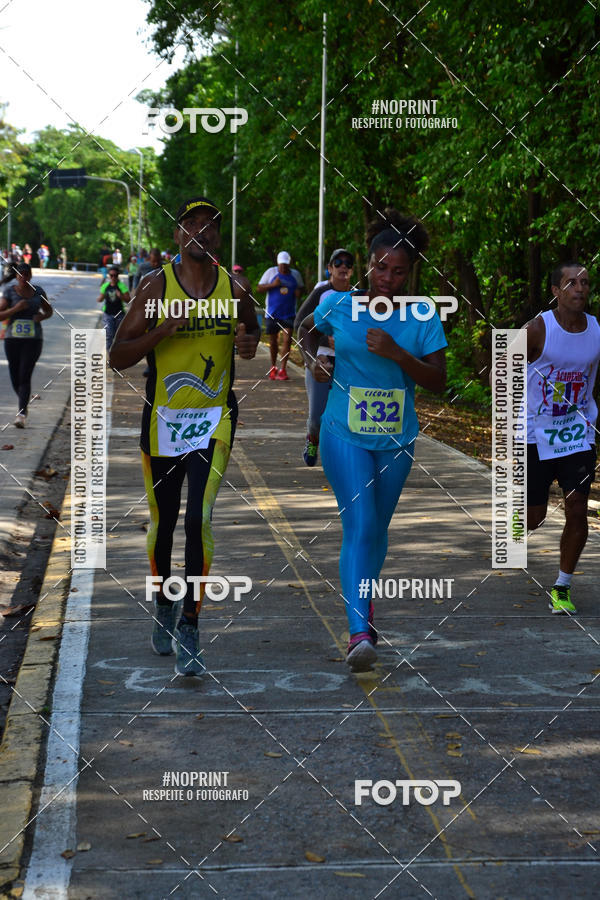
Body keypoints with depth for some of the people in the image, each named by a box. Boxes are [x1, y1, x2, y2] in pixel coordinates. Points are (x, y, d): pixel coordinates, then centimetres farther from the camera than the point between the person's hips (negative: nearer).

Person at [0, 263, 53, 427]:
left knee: (25, 377, -14)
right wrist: (15, 309, -20)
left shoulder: (38, 291, 6)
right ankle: (24, 402, 39)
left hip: (33, 340, -1)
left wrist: (42, 316, -4)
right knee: (15, 378, 8)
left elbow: (49, 311, 19)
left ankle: (21, 415, -19)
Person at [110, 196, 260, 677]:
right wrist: (164, 330, -22)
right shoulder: (156, 286, -4)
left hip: (214, 420, 0)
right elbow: (118, 357, -7)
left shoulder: (235, 291, 2)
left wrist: (251, 343, -1)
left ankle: (189, 629, -9)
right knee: (162, 523, 12)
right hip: (163, 420, 0)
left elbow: (253, 330, 23)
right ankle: (164, 606, 38)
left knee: (199, 519, -15)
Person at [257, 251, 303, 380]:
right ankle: (273, 367, 26)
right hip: (272, 313, 0)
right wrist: (273, 285, -17)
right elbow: (259, 288, -1)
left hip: (289, 313, 0)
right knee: (273, 340, 8)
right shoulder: (271, 272, 1)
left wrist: (299, 292, -4)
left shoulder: (295, 274, 6)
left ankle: (283, 369, -11)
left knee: (287, 339, -12)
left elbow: (300, 289, 20)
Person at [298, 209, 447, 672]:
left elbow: (437, 380, -7)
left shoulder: (423, 318, -3)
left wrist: (397, 354, -20)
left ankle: (364, 595, 43)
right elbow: (308, 330, 19)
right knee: (358, 526, -15)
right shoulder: (339, 306, -2)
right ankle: (360, 631, -21)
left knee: (378, 527, 17)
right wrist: (313, 359, -1)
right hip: (345, 435, -2)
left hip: (397, 439, 2)